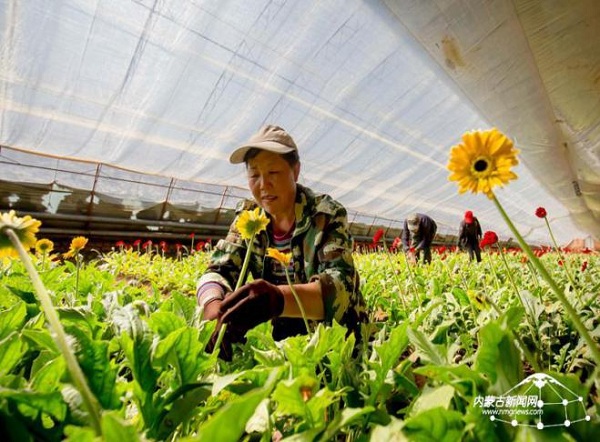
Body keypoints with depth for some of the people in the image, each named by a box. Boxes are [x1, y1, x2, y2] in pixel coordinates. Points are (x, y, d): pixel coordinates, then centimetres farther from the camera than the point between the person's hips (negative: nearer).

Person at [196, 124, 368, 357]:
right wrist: (215, 311, -34)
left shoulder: (327, 215, -14)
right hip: (279, 340, 3)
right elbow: (217, 271, -12)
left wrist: (279, 298, -46)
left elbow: (341, 287, -27)